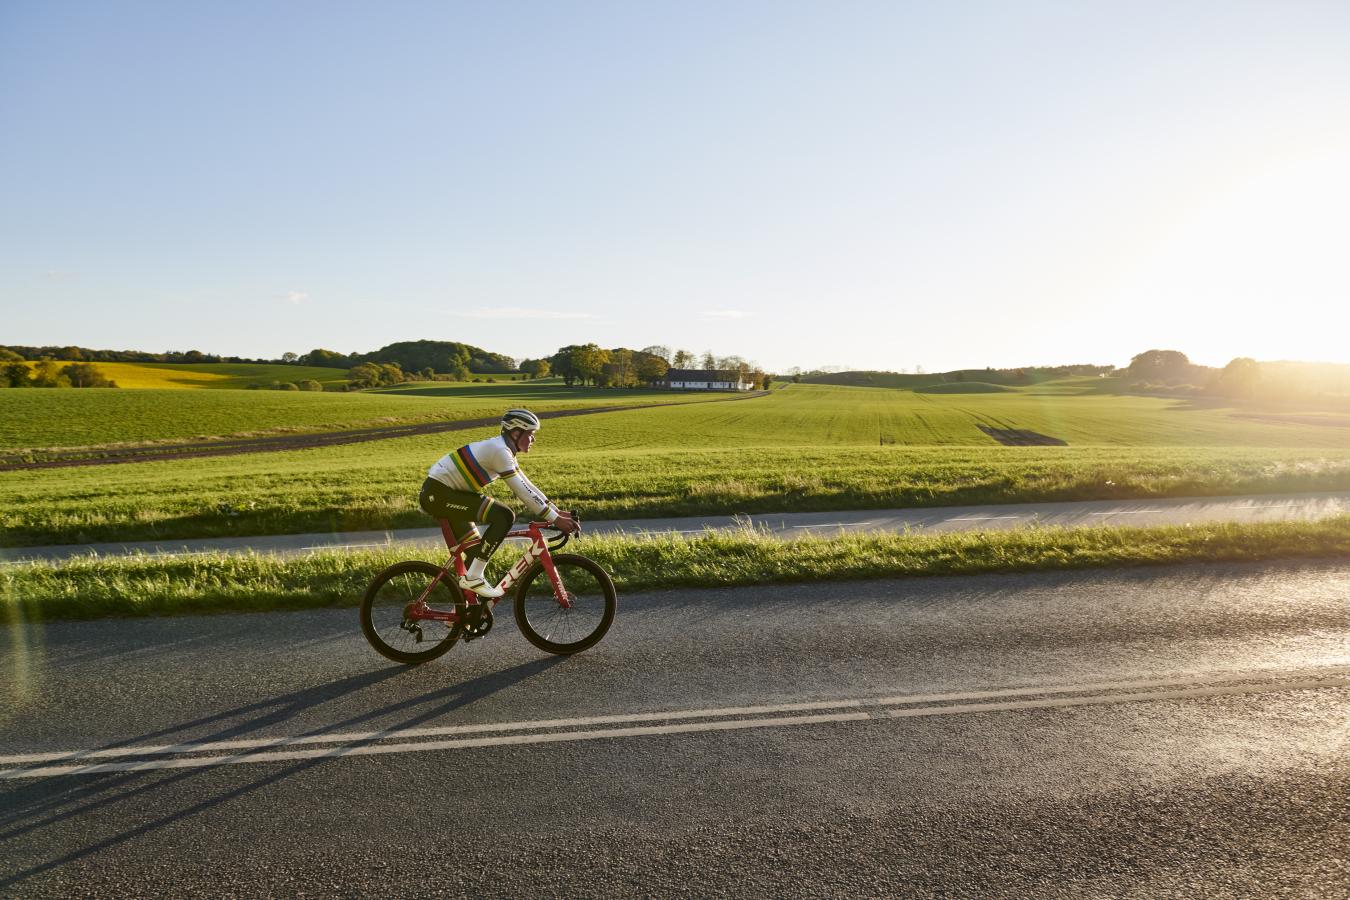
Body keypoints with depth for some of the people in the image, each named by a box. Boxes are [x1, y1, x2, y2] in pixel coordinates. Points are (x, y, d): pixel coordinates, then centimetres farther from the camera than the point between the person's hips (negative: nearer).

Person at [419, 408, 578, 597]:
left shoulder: (505, 450, 10)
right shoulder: (499, 450, -21)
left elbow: (527, 487, 12)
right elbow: (522, 492, -24)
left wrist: (558, 512, 5)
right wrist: (556, 519, -20)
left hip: (442, 493, 10)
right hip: (438, 493, -10)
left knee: (474, 551, 17)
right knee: (504, 517, -20)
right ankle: (474, 577, -14)